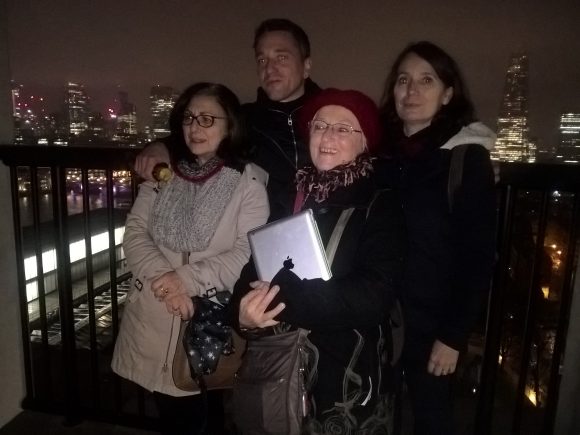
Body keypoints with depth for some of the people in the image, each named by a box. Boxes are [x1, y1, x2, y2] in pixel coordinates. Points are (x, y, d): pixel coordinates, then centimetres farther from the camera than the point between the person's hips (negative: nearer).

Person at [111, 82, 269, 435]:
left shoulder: (250, 181, -8)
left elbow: (248, 253, -14)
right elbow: (135, 232, 2)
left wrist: (188, 278, -20)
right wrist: (163, 277, -15)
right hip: (156, 322, 4)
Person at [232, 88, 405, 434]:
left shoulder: (380, 205, -9)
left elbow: (373, 297, -20)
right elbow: (255, 266, 1)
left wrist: (282, 296, -25)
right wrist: (244, 309, -20)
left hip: (345, 373, -3)